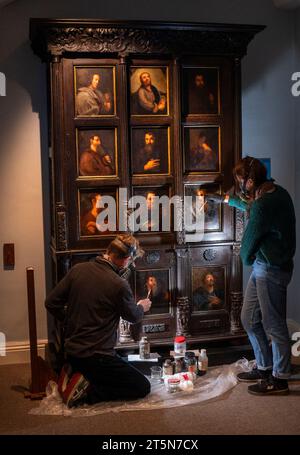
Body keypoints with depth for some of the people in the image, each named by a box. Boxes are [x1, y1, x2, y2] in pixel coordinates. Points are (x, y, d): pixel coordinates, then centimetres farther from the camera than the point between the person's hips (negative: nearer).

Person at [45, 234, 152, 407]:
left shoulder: (78, 269, -3)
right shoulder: (119, 285, -20)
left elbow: (51, 303, 2)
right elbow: (133, 316, 0)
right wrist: (142, 307, 23)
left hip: (71, 352, 8)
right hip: (97, 357, -7)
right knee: (143, 387, 4)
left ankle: (73, 374, 8)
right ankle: (87, 391, -8)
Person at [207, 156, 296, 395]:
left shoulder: (263, 205, -23)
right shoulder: (277, 192, 7)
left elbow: (250, 240, -11)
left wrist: (247, 259, 9)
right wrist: (226, 199, 39)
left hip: (271, 270, -10)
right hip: (263, 267, 10)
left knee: (274, 324, 2)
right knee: (250, 319, 17)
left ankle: (279, 379, 16)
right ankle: (264, 367, 30)